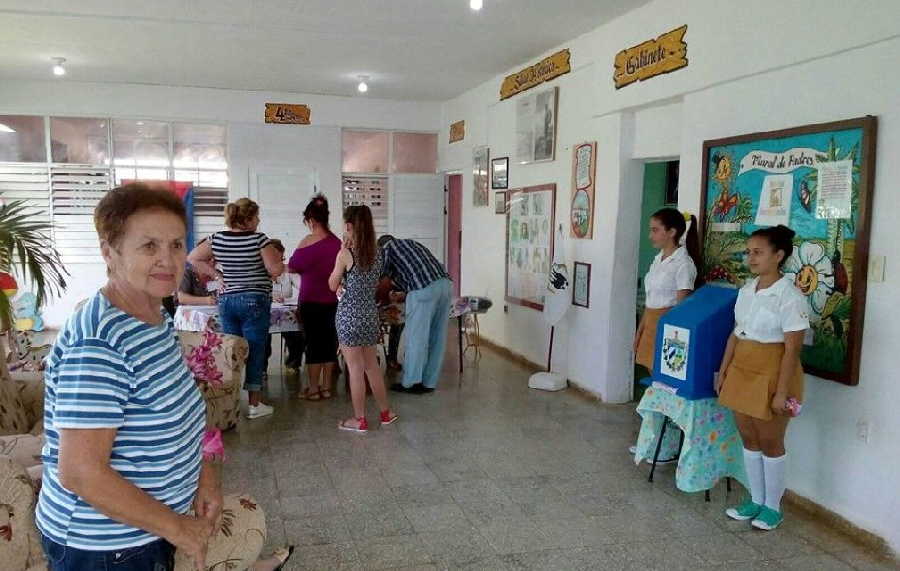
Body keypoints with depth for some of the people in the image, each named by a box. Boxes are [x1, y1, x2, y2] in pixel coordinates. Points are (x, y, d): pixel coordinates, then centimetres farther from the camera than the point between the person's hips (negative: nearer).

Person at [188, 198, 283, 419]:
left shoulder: (217, 239, 3)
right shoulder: (259, 239, -12)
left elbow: (193, 258, 11)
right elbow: (275, 270, -12)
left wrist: (215, 273, 9)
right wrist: (277, 257, 7)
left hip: (226, 300, 5)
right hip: (255, 301, -5)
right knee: (254, 352, 2)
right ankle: (254, 404, 8)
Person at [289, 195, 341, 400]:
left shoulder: (308, 242, -12)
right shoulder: (337, 242, 2)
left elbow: (292, 267, -2)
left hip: (311, 301, -5)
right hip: (332, 300, 5)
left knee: (313, 342, 2)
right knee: (329, 341, 10)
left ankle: (313, 389, 10)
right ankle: (326, 387, 18)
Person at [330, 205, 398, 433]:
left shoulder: (345, 254, -14)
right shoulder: (376, 253, 3)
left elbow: (333, 286, -3)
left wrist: (343, 251, -1)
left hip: (349, 314, -6)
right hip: (370, 313, 6)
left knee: (355, 368, 2)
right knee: (372, 365, 18)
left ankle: (359, 419, 11)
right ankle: (385, 412, 28)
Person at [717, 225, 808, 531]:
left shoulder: (790, 296, -16)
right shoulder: (746, 289, 6)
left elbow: (792, 349, -17)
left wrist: (782, 391, -18)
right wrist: (723, 371, 12)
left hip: (771, 374, -7)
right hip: (742, 370, 7)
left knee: (770, 442, 6)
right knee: (749, 438, 15)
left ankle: (772, 507, 24)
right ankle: (756, 500, 30)